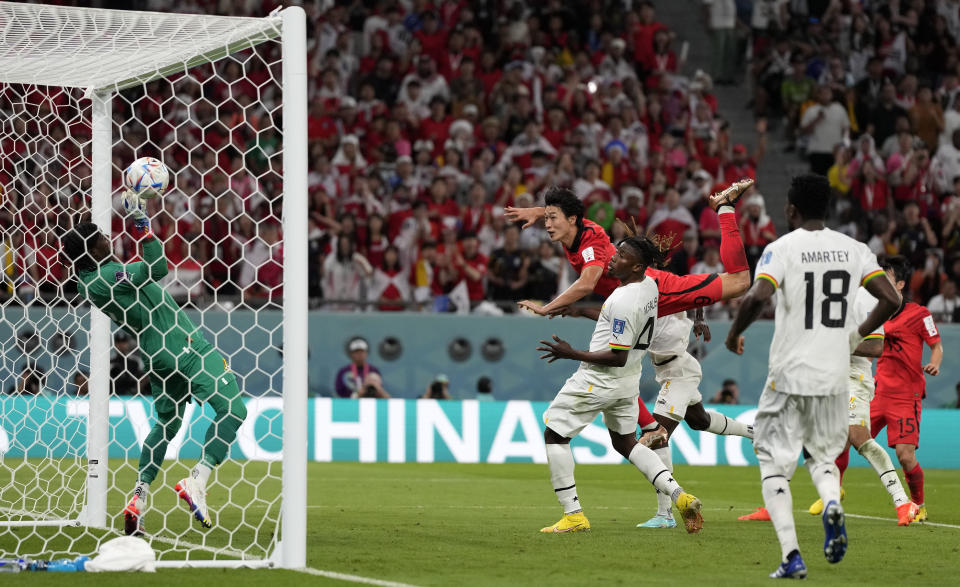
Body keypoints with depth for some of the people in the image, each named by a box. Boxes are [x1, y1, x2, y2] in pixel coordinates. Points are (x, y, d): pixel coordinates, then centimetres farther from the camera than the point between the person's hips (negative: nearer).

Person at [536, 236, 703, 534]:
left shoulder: (623, 301, -27)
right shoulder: (649, 286, 1)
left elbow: (618, 357, -26)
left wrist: (572, 354, -21)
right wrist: (578, 310, 22)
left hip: (600, 378, -9)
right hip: (629, 379, 9)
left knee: (554, 433, 5)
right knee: (626, 442, 23)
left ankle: (573, 515, 3)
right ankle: (679, 496, 7)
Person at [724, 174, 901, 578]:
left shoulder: (781, 248, -8)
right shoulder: (852, 249, 5)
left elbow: (758, 297, -24)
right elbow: (891, 299, 0)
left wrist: (734, 333, -5)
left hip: (789, 376, -4)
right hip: (835, 377, 4)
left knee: (774, 464, 6)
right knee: (822, 455, 23)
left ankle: (791, 556, -9)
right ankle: (832, 503, -11)